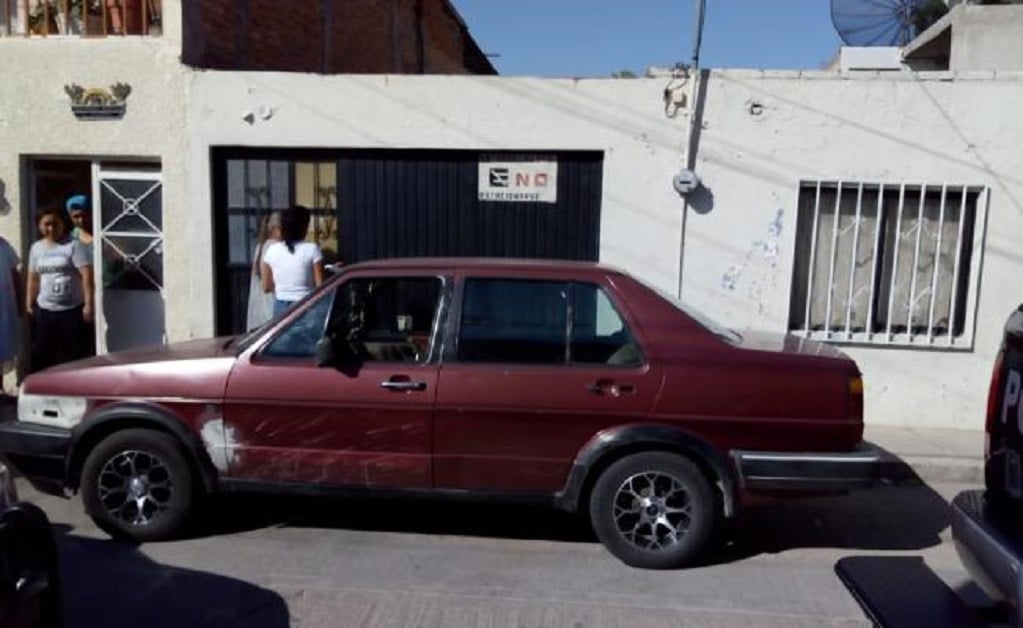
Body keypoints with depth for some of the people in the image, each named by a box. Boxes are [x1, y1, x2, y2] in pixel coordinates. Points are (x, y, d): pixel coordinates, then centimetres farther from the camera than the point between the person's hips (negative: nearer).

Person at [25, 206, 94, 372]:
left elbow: (87, 274, -13)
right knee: (40, 354, 10)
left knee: (76, 354, 3)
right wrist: (29, 304, 13)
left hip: (73, 309, -4)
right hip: (44, 310, 4)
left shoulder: (73, 245, -7)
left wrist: (88, 304, -19)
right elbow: (33, 278, 15)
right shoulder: (36, 248, 9)